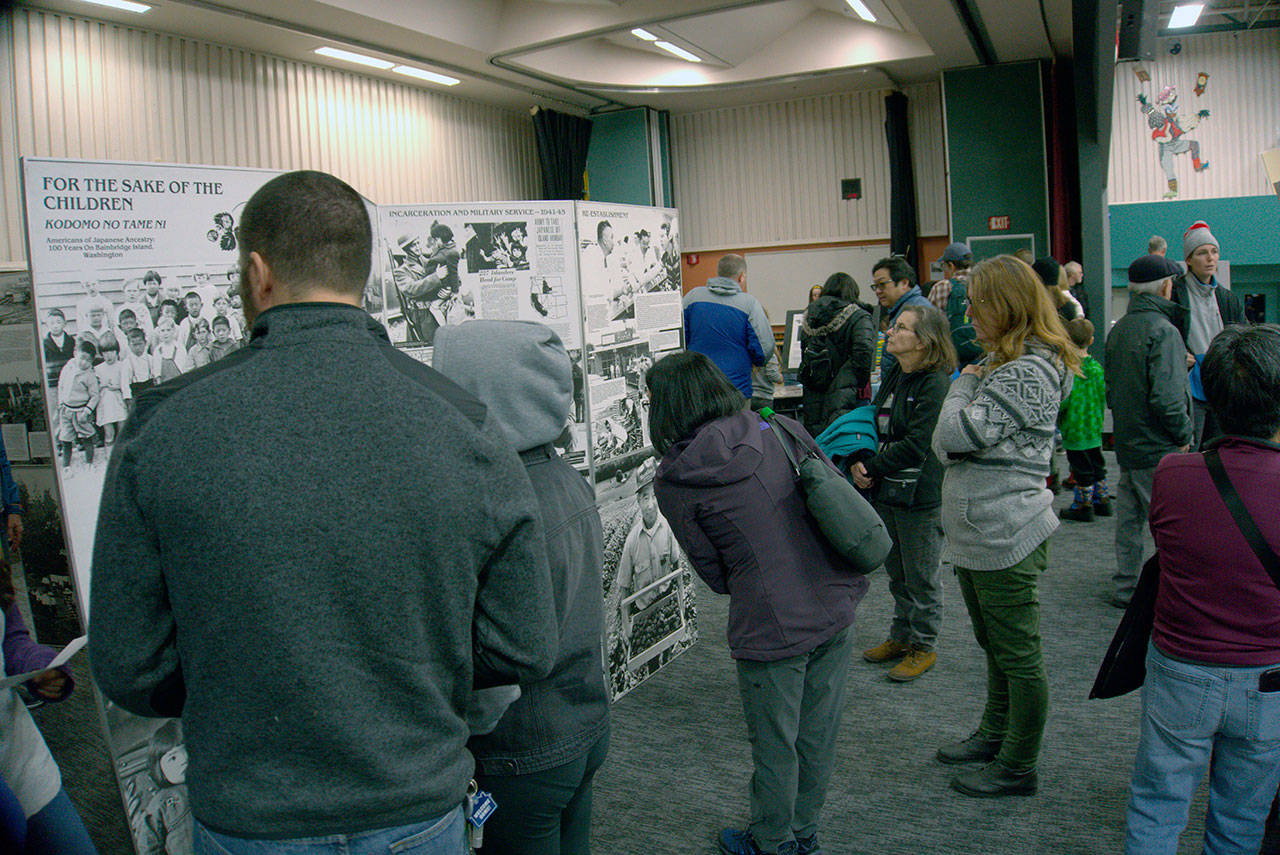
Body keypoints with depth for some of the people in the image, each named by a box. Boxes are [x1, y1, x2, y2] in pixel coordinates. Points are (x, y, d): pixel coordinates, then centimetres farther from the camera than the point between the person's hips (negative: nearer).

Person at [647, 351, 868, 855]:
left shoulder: (674, 482, -10)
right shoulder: (781, 430, 0)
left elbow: (714, 573, -2)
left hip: (771, 628, -5)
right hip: (837, 605, 5)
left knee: (774, 747, 17)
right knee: (818, 736, 21)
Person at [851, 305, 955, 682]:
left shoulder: (936, 385, -18)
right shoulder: (894, 375, 9)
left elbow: (916, 447, -21)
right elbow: (876, 423, 12)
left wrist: (872, 468, -15)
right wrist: (859, 461, -6)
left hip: (922, 497, -8)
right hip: (888, 494, 8)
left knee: (921, 578, 6)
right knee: (897, 573, 19)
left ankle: (924, 647, 21)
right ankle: (901, 636, 34)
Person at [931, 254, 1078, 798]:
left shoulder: (1030, 371, -20)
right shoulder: (1000, 362, 13)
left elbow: (957, 433, -23)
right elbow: (945, 444, 16)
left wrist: (964, 386, -7)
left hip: (1007, 536, -10)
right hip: (977, 532, 10)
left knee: (1019, 655, 4)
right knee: (995, 647, 23)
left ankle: (1019, 769, 17)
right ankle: (994, 737, 39)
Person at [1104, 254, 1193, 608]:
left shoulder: (1118, 329, 9)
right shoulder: (1163, 330, -17)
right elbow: (1167, 397, -24)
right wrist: (1184, 435, -11)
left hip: (1127, 445, 8)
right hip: (1158, 449, -8)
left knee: (1129, 519, 15)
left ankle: (1126, 588, 24)